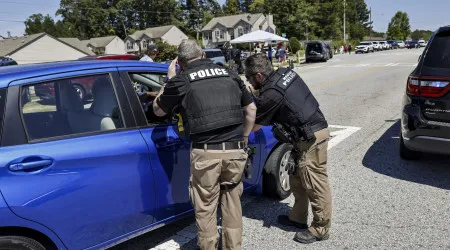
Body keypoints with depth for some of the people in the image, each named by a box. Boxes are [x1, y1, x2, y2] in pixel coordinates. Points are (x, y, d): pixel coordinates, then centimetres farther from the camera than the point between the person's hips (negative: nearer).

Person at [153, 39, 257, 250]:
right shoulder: (229, 74, 14)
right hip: (235, 151, 4)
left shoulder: (181, 80, 2)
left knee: (205, 208, 13)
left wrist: (170, 80, 23)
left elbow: (158, 110, 16)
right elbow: (251, 109, 19)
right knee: (232, 202, 20)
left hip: (206, 153, -4)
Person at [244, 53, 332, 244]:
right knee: (297, 179, 18)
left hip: (311, 137, -10)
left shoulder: (270, 94, -20)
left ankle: (321, 229, 13)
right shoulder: (284, 73, 5)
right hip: (314, 130, 10)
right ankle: (298, 217, 31)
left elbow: (254, 126, -7)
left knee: (315, 184, 1)